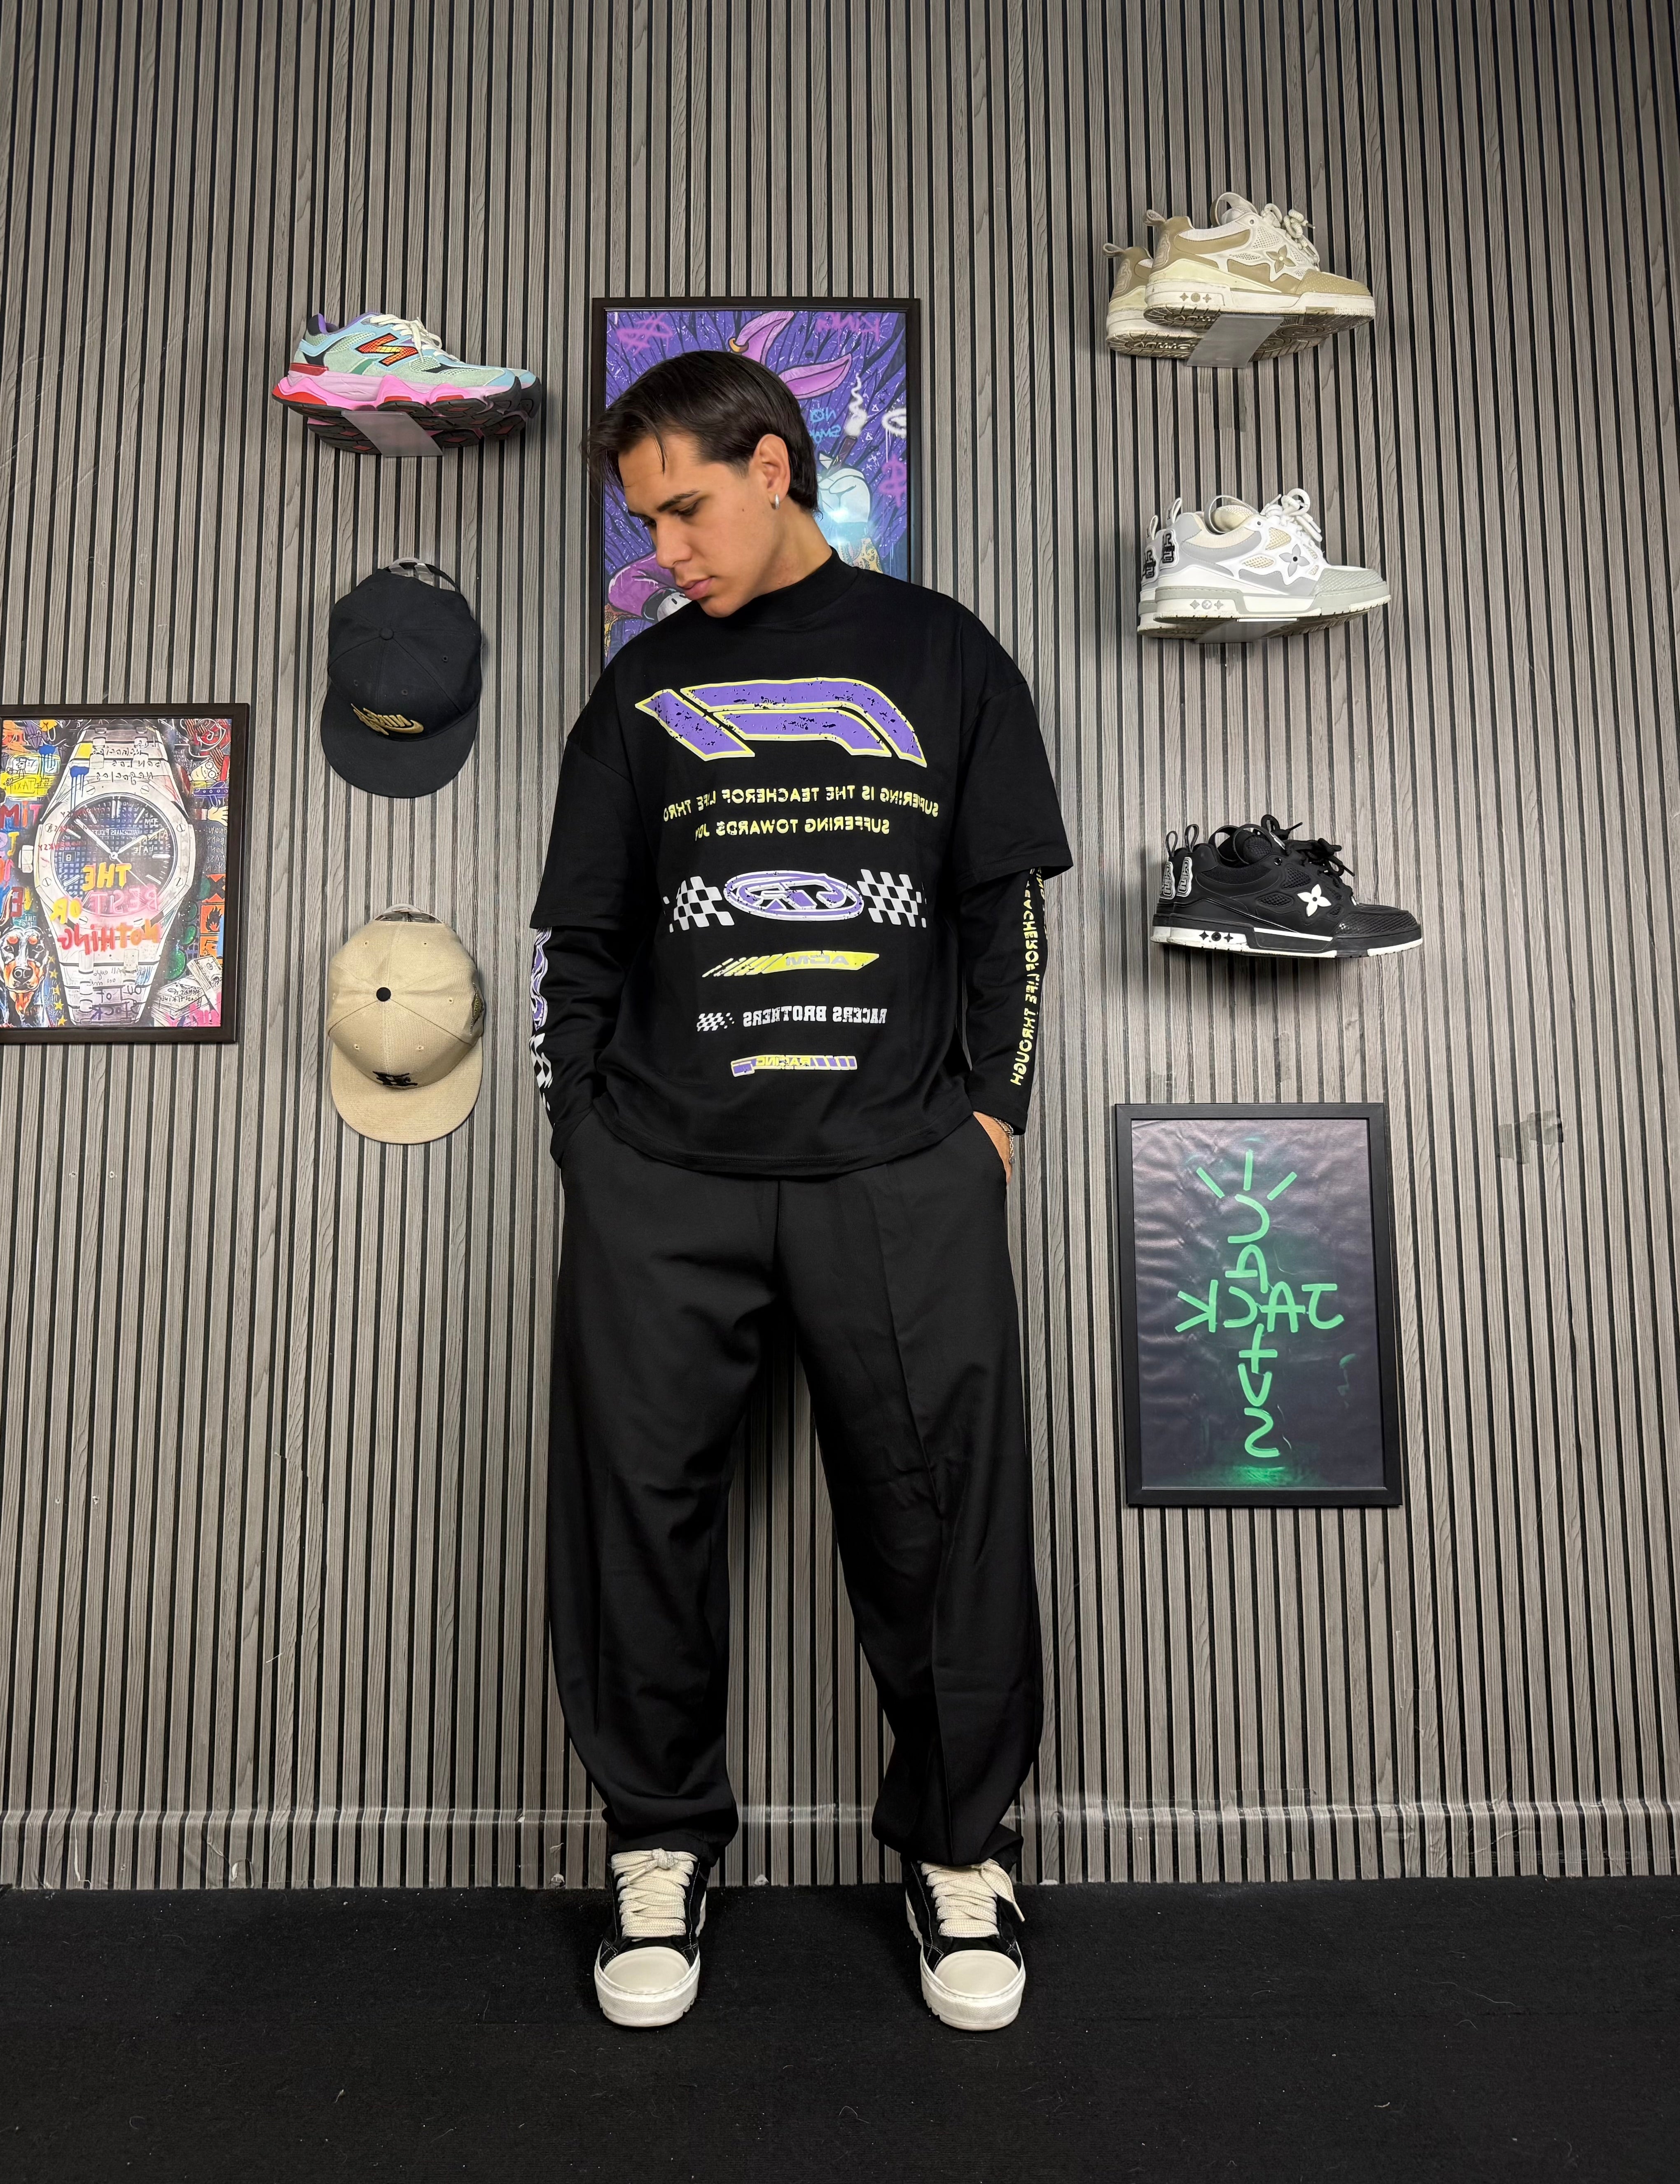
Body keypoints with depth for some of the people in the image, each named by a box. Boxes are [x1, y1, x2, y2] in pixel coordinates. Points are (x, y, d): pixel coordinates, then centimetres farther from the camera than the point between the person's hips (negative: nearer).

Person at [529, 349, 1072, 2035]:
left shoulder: (941, 658, 14)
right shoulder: (644, 688, 17)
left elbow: (1007, 908, 10)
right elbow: (576, 939, 15)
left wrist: (991, 1111, 1)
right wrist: (584, 1134, 6)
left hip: (902, 1170, -1)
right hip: (661, 1178, 2)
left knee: (939, 1513, 2)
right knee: (638, 1503, 4)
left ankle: (959, 1846, 24)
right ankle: (662, 1844, 26)